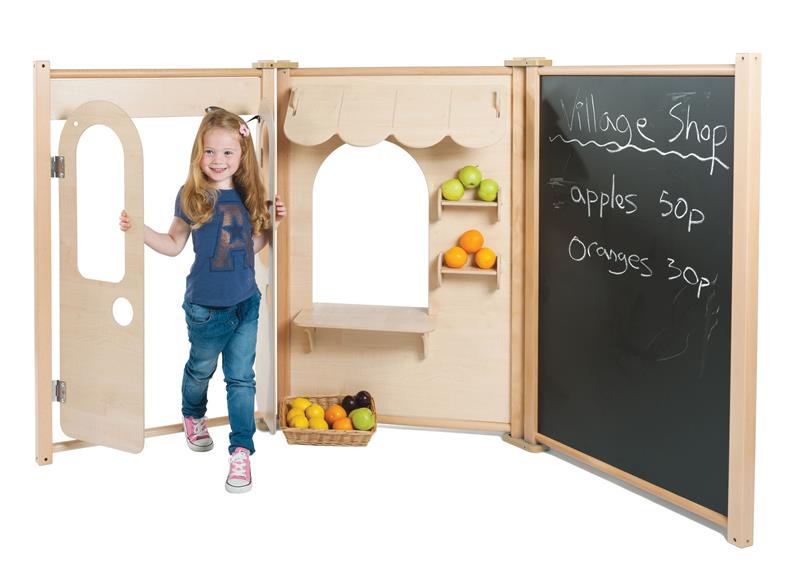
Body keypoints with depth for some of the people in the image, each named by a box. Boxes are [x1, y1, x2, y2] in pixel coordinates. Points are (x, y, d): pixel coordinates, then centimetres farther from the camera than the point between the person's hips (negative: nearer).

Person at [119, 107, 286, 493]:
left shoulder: (248, 195, -1)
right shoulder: (191, 196, -10)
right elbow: (174, 245, -2)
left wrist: (273, 223, -3)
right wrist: (138, 229, -14)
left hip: (246, 303, 2)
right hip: (206, 306, -2)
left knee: (241, 378, 4)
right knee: (201, 369, 19)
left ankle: (241, 450, 12)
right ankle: (193, 417, 47)